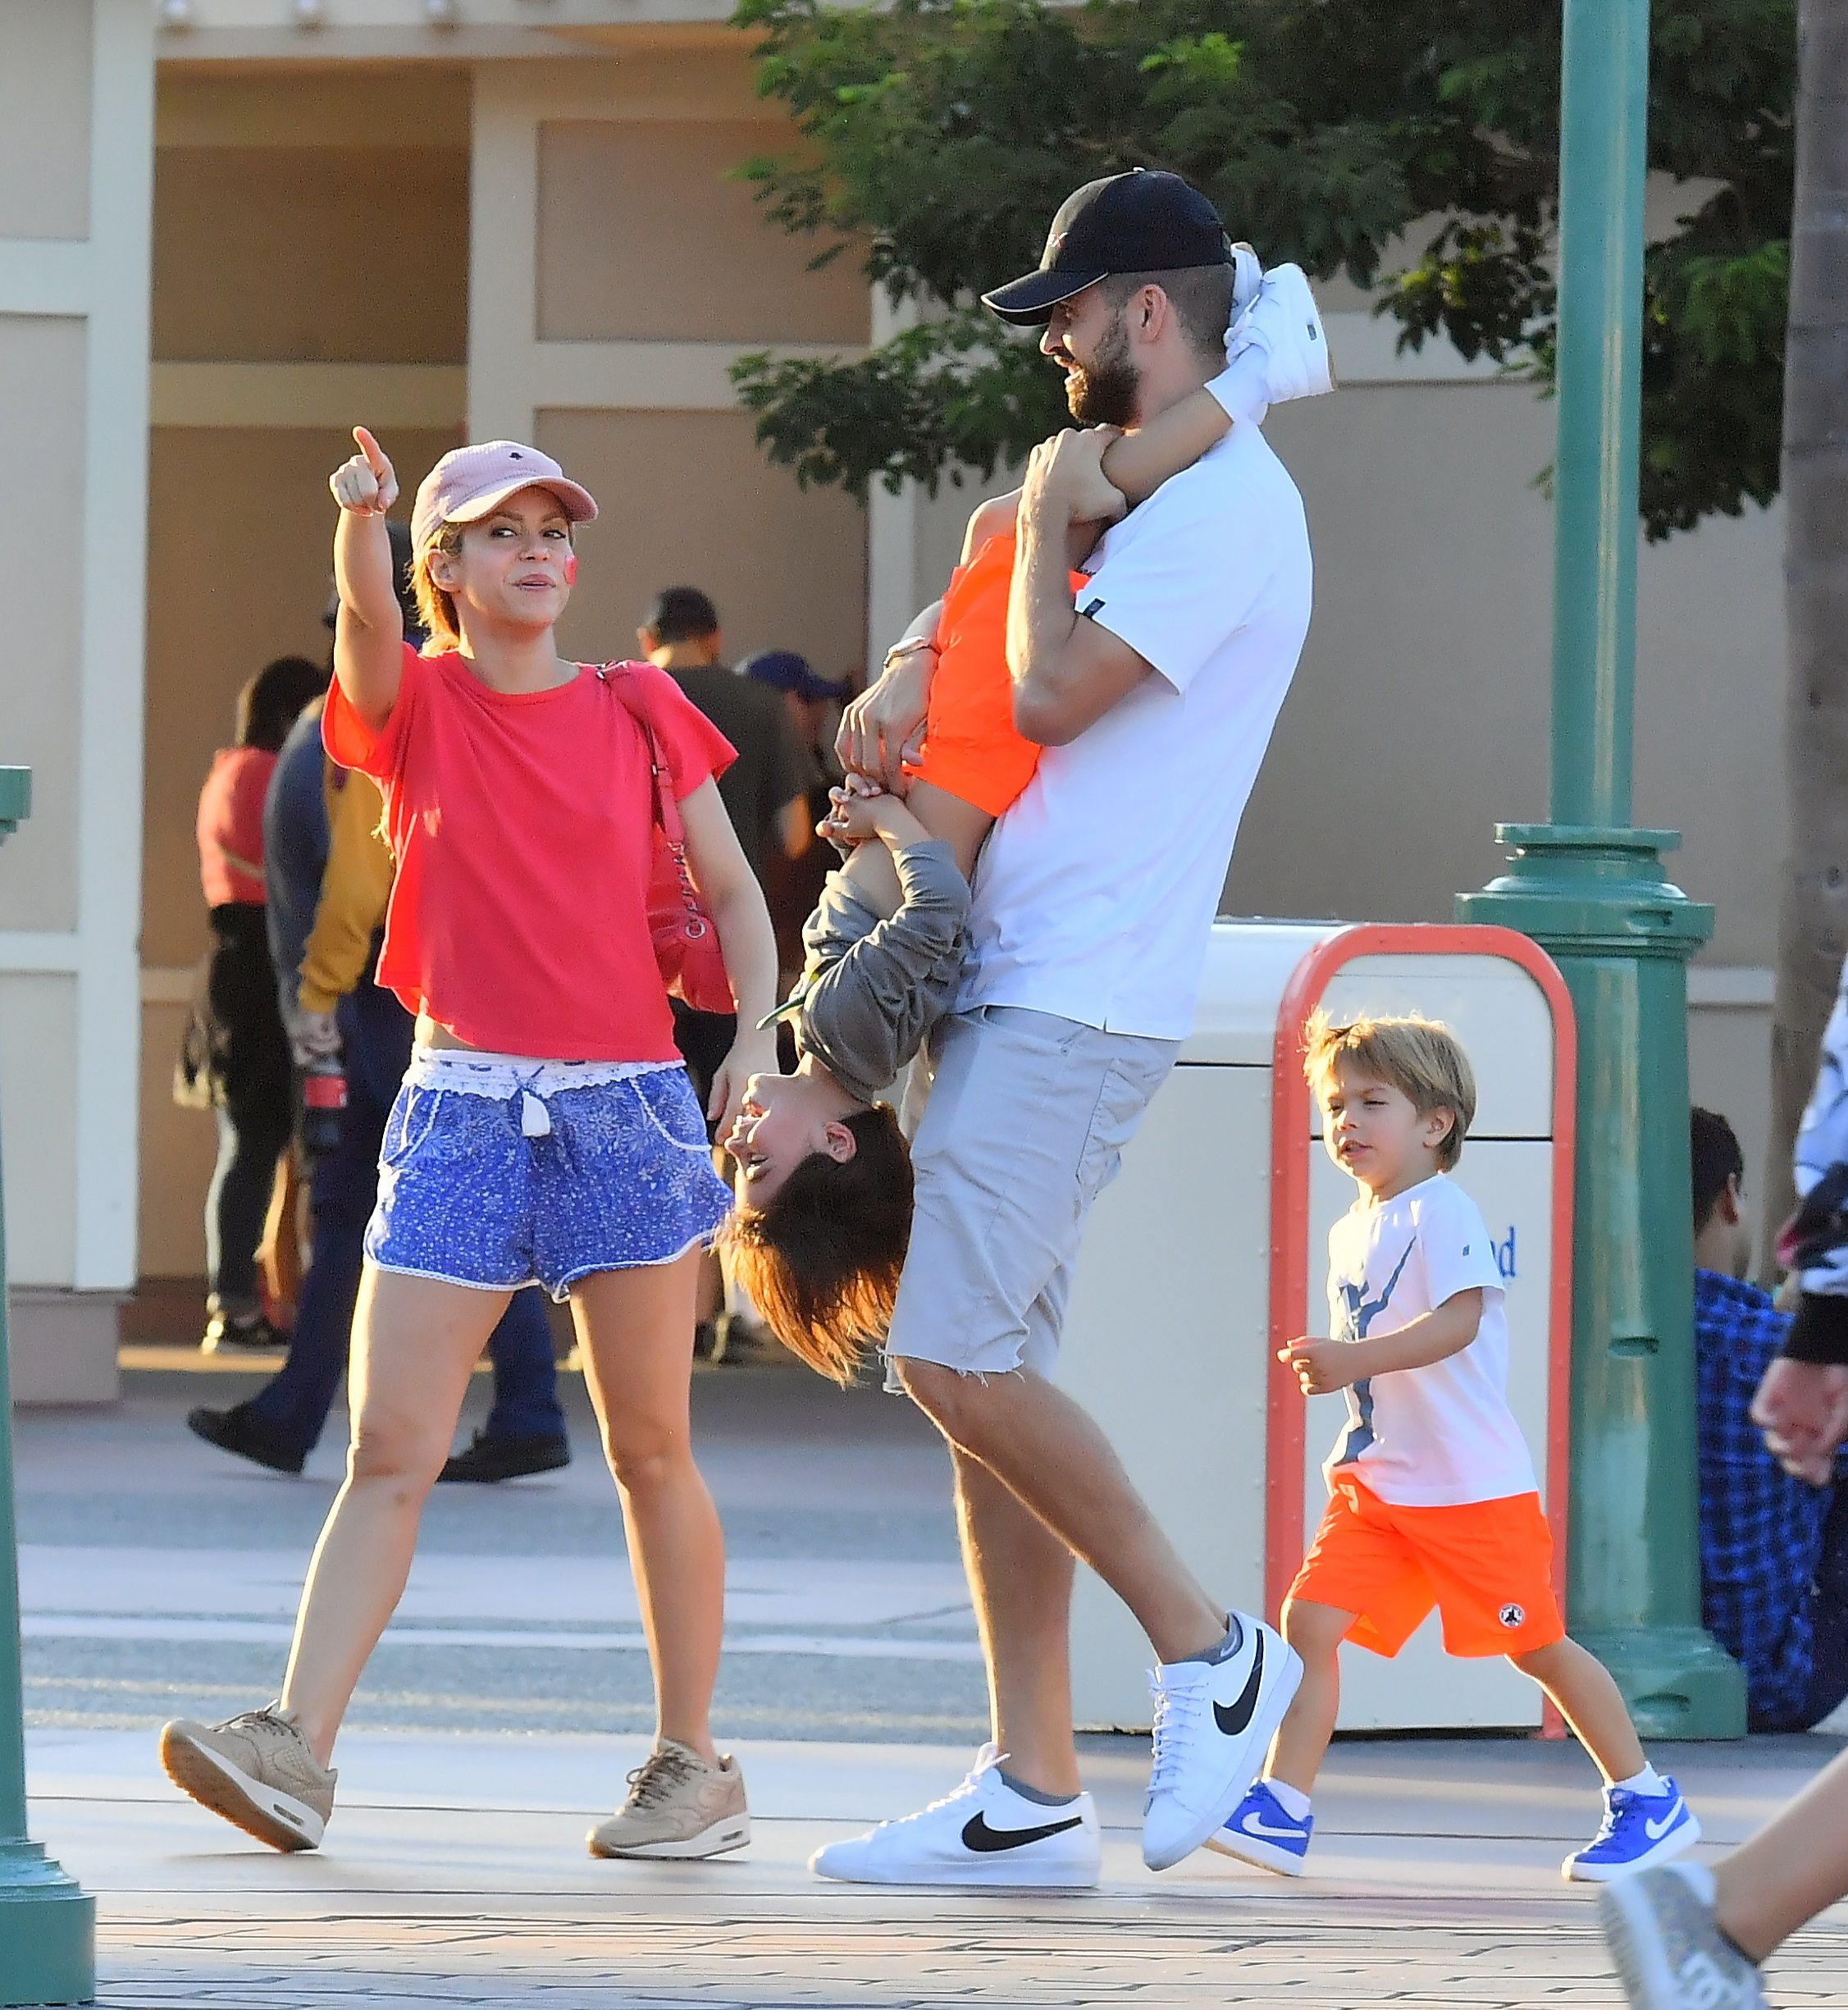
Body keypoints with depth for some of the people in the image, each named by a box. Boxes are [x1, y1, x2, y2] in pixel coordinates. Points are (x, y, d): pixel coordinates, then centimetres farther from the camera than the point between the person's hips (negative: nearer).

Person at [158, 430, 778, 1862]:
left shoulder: (638, 711, 6)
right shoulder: (413, 705, 4)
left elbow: (732, 893, 9)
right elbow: (368, 624, -19)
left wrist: (756, 1036, -9)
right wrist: (360, 521, -41)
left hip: (627, 1102, 0)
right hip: (463, 1108, 0)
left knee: (651, 1449, 4)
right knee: (391, 1450, -6)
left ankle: (695, 1766, 12)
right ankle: (297, 1747, -12)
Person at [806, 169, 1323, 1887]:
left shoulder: (1226, 505, -12)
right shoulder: (1158, 495, 19)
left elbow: (1052, 693, -19)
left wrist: (1054, 510, -5)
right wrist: (900, 681, 7)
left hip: (1077, 1002, -10)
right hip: (1012, 988, 10)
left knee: (957, 1357, -15)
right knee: (982, 1369, 6)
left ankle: (1207, 1648, -2)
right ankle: (1029, 1796, 7)